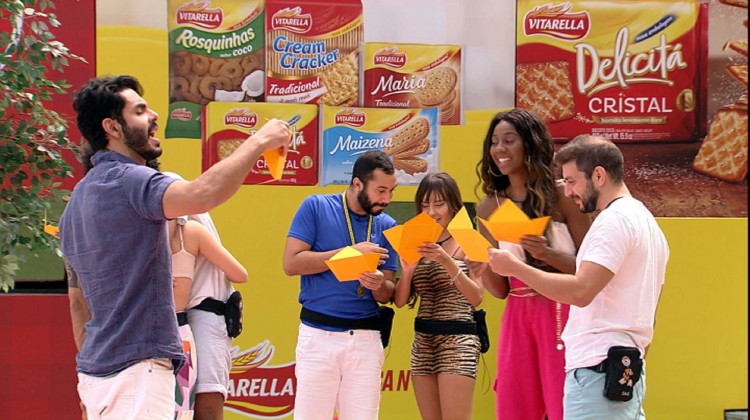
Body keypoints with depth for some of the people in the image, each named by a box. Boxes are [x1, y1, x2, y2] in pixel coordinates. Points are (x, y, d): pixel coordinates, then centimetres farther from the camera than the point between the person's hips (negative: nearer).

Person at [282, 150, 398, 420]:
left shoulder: (387, 226, 8)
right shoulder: (316, 207, 0)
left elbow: (387, 295, 10)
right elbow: (291, 263, -9)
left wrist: (378, 285, -14)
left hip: (365, 338, 3)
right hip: (318, 335, -2)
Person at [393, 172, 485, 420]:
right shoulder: (419, 247, 11)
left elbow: (476, 297, -11)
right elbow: (400, 301, 7)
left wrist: (447, 262, -20)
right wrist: (407, 269, -11)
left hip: (458, 340, -6)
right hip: (422, 341, 6)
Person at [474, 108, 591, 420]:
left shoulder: (562, 195, -5)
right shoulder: (489, 208, 6)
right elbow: (499, 289, 8)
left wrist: (547, 254, -22)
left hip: (564, 315, -4)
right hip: (518, 317, 4)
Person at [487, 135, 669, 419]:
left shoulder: (615, 220, -10)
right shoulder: (647, 221, 22)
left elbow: (581, 292, -21)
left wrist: (515, 268, -15)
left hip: (599, 368, -10)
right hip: (628, 368, 10)